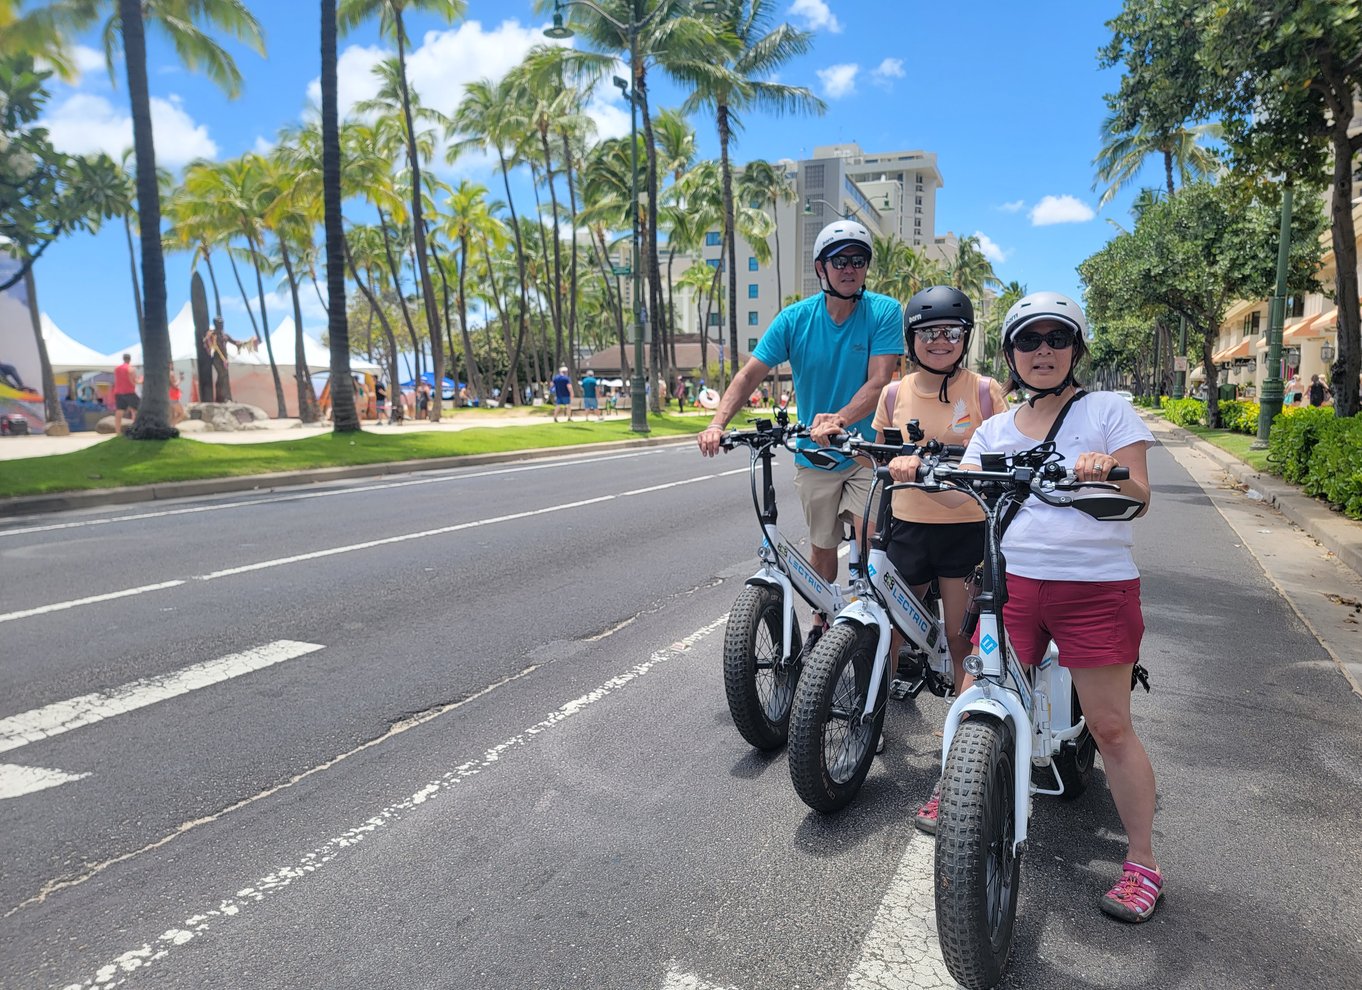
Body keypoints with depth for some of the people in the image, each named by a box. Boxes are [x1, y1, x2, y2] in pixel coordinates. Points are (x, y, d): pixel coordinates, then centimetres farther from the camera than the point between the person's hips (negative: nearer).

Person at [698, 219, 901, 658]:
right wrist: (717, 424, -23)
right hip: (813, 456, 2)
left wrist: (839, 419, -39)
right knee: (822, 547, 15)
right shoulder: (795, 318, -5)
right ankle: (821, 623, 37)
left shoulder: (884, 312, -11)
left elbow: (878, 381, -21)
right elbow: (750, 374, -8)